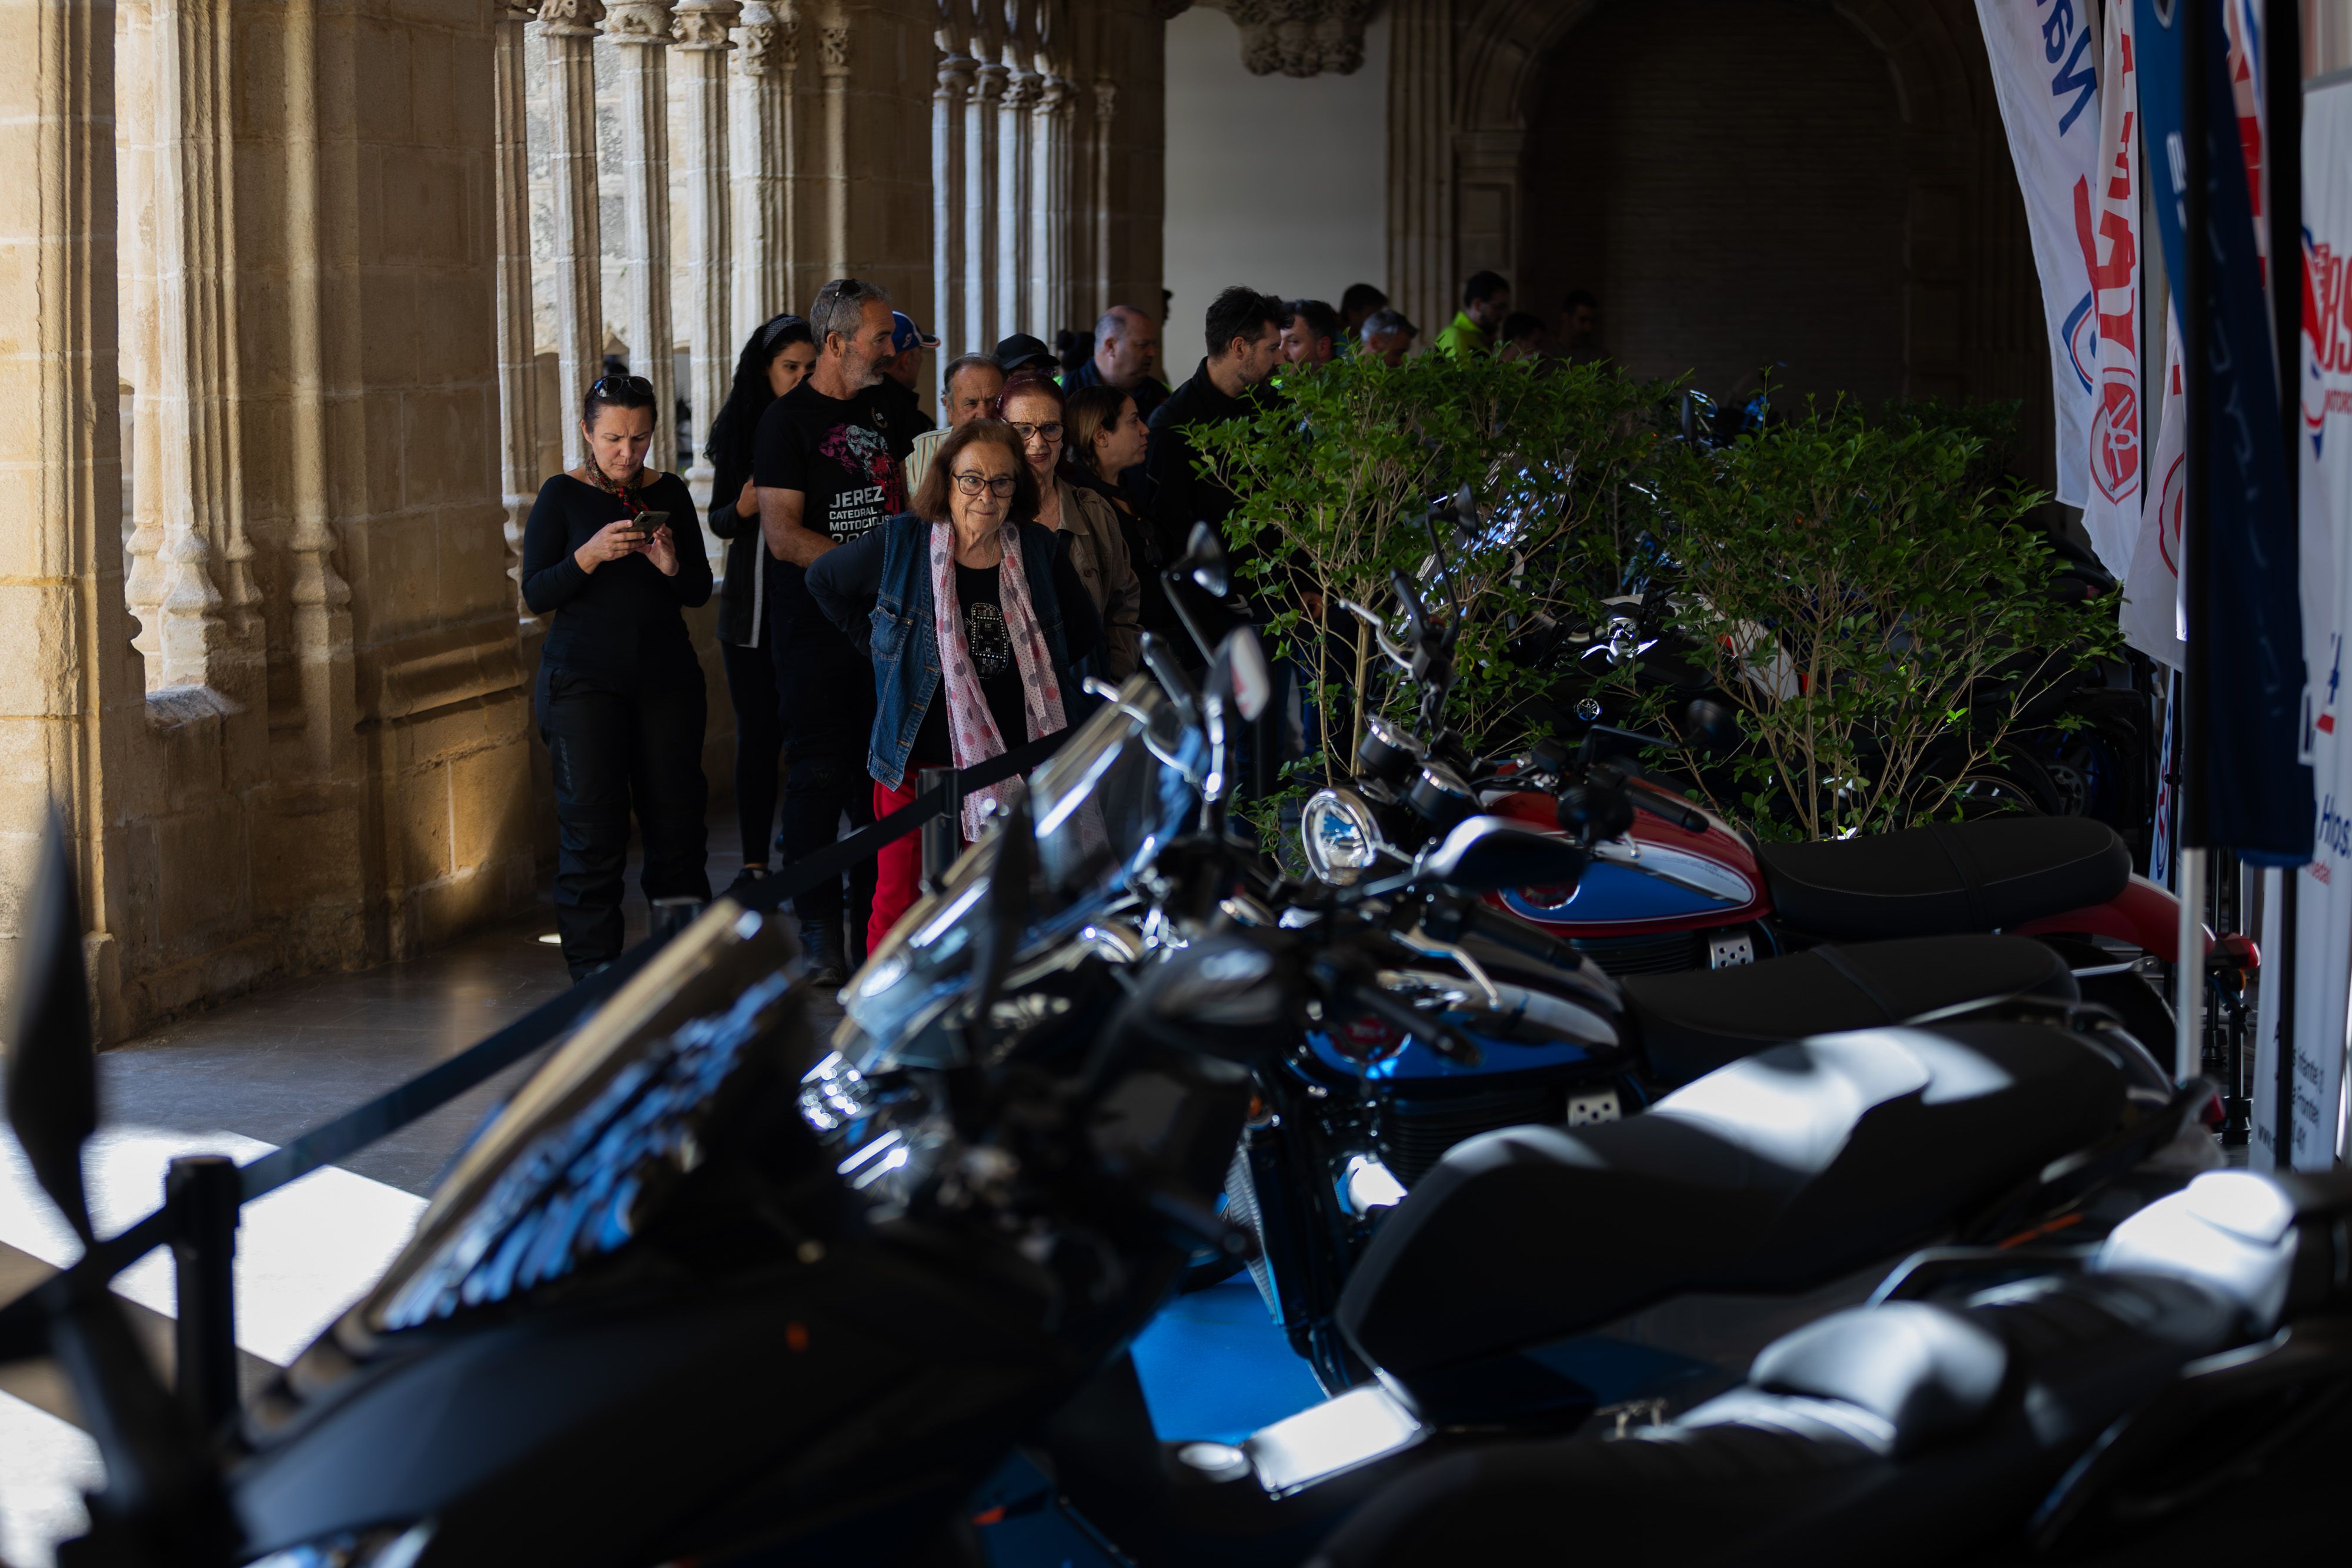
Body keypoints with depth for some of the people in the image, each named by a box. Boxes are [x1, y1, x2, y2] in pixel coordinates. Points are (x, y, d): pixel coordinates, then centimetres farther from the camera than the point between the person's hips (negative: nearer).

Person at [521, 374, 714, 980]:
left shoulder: (668, 493, 7)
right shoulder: (563, 496, -2)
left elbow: (700, 589, 7)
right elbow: (537, 594, -7)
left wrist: (672, 566, -14)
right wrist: (591, 555, -22)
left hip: (666, 677, 3)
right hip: (583, 680, -3)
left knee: (676, 820, 3)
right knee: (593, 832, -5)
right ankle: (595, 978, 0)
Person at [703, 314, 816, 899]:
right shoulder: (740, 428, 5)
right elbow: (719, 521, 8)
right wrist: (741, 509, -13)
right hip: (754, 604, 1)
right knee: (758, 734, 3)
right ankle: (755, 862, 9)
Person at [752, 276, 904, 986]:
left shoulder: (879, 412, 15)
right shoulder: (787, 420, -7)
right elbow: (783, 535, -15)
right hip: (815, 628, -6)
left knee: (881, 774, 8)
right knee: (819, 776, -4)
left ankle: (876, 926, 17)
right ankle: (821, 933, 2)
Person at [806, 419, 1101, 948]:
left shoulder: (1039, 552, 7)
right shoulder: (898, 544, 0)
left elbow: (1084, 630, 22)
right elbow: (823, 580, 16)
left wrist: (1032, 664, 8)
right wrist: (880, 643, 10)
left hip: (1019, 772, 2)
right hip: (918, 764, -2)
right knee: (901, 905, -2)